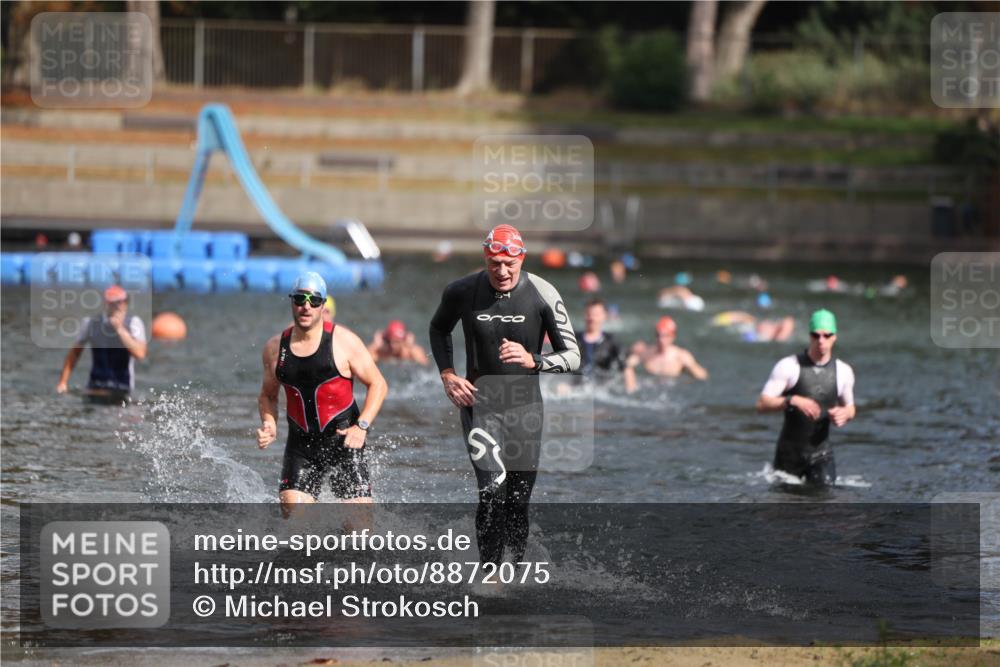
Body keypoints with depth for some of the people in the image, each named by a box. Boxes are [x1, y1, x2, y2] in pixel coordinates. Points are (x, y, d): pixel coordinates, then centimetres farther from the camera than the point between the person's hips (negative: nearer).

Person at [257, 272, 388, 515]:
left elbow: (378, 384, -1)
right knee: (292, 507, -14)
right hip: (300, 445, 3)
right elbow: (267, 395, 19)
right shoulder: (275, 348, 5)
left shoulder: (343, 341, -5)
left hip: (342, 440, -3)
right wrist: (269, 425, -1)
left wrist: (362, 426, -13)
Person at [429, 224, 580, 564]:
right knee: (493, 493, -18)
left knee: (518, 501, 6)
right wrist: (447, 374, 2)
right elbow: (439, 330, 16)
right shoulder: (462, 292, -7)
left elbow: (572, 357, -6)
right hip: (479, 403, -1)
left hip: (525, 406, 1)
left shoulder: (543, 296, -9)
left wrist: (532, 360, -25)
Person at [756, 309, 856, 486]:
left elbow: (850, 408, 17)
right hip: (790, 452, -2)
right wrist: (793, 401, -29)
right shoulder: (789, 366, -9)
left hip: (821, 453, 2)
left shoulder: (843, 371, 2)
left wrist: (844, 413, -7)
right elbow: (762, 404, -13)